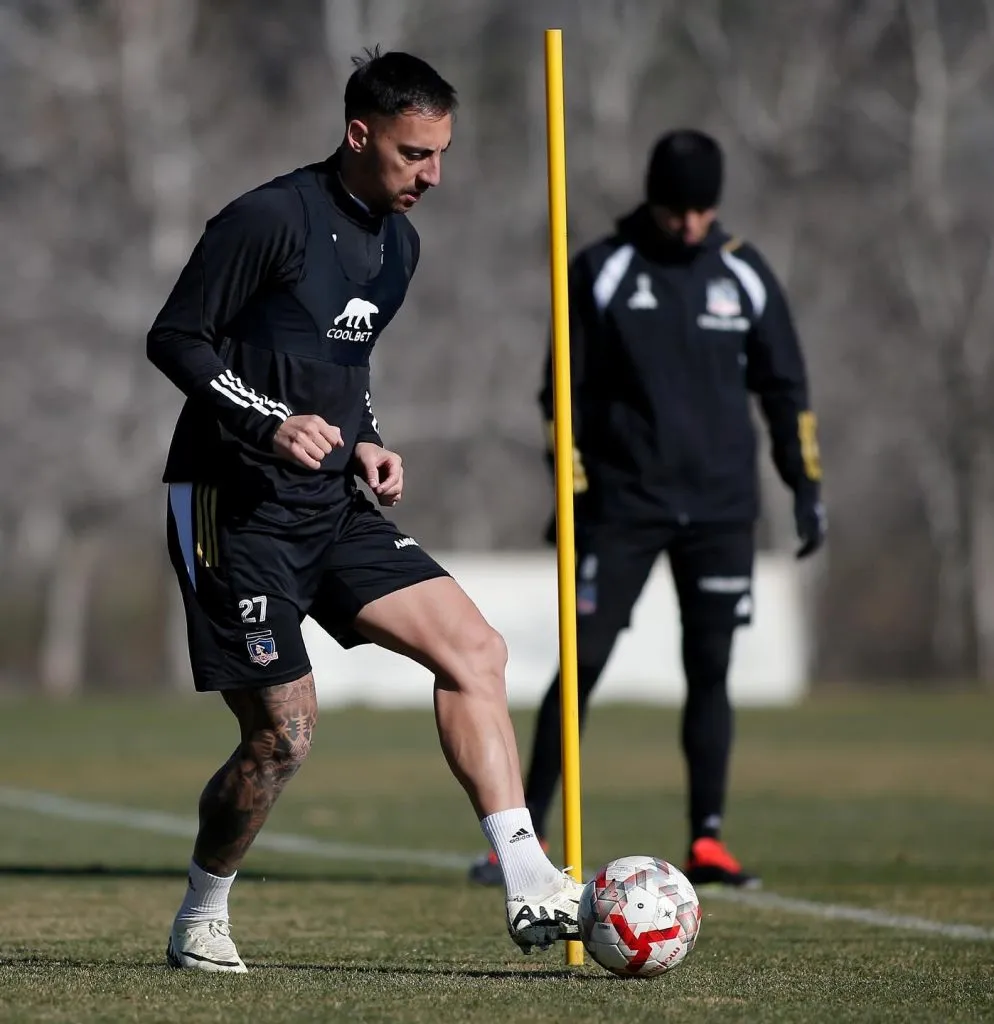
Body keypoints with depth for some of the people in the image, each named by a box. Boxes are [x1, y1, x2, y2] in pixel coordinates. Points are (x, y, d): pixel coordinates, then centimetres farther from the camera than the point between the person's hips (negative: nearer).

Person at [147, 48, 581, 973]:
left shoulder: (397, 243, 12)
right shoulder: (271, 220, -14)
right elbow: (174, 339, -12)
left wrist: (364, 443, 7)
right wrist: (271, 423, -24)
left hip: (331, 509, 8)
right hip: (234, 507, -8)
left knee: (473, 648, -8)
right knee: (284, 733, -7)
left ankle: (528, 889, -9)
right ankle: (198, 923, 17)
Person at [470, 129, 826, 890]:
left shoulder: (745, 276, 6)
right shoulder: (602, 271, -1)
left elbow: (785, 388, 13)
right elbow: (568, 389, 1)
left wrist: (807, 485, 8)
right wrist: (573, 488, -6)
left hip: (721, 510, 2)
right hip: (623, 505, -2)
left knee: (710, 670, 2)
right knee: (583, 664, -5)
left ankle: (708, 840, 7)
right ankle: (526, 837, -2)